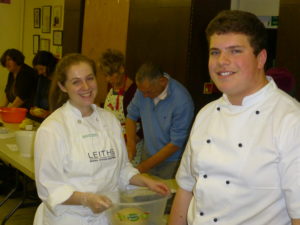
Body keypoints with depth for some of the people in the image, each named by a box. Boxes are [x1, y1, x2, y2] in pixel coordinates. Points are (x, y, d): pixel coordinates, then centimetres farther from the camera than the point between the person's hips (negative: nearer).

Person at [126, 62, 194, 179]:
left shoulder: (182, 101, -25)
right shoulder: (144, 88, -9)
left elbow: (176, 143, -20)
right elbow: (132, 115, 7)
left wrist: (144, 167, -18)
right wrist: (131, 144, -9)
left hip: (171, 163, -5)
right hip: (148, 155, 5)